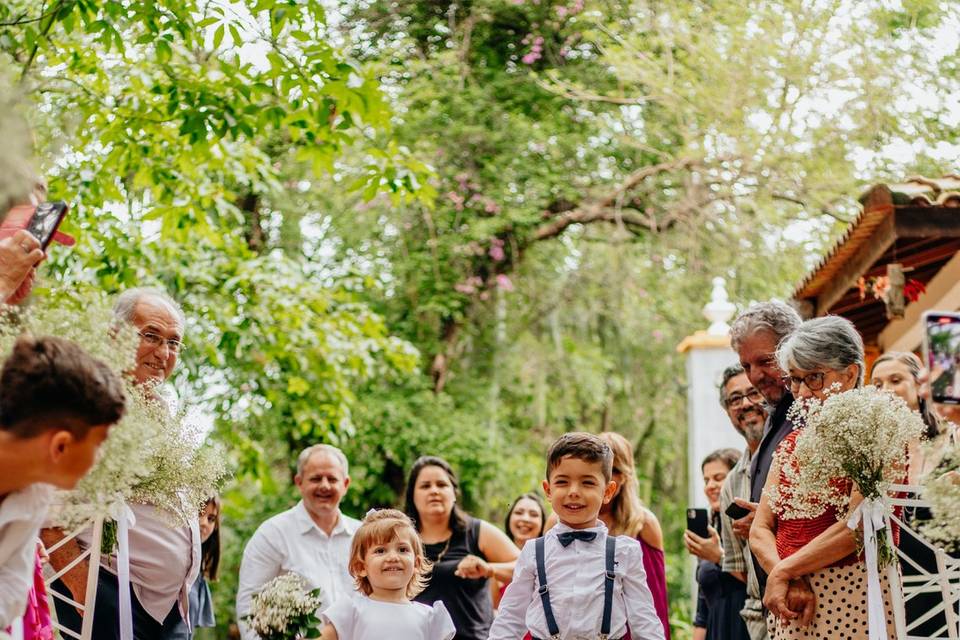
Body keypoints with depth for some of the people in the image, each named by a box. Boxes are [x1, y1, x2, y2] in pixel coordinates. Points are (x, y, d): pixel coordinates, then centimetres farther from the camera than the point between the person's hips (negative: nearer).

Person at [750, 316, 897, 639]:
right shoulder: (792, 443, 13)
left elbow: (857, 527, -17)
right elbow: (760, 531, 7)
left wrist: (783, 571, -11)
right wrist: (789, 583, -12)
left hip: (850, 604, -5)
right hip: (792, 611, 6)